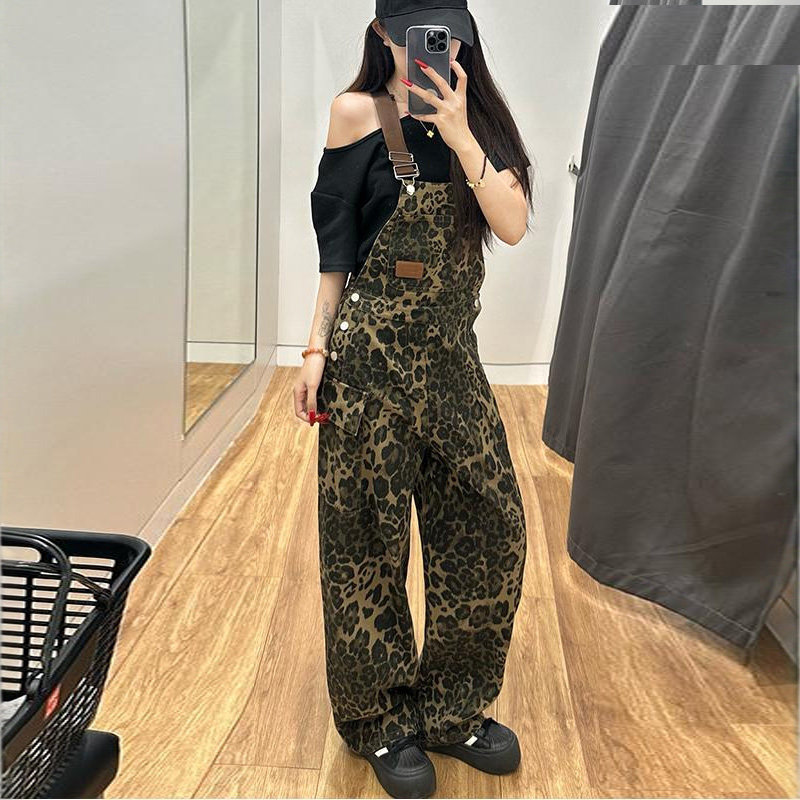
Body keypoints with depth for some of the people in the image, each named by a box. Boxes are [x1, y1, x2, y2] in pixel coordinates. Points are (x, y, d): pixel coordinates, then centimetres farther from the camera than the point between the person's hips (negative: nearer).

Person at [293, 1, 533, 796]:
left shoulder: (477, 115, 9)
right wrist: (317, 349, -5)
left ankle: (451, 707, 26)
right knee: (369, 538, 5)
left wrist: (459, 135, -15)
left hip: (451, 355, 5)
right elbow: (334, 242, -1)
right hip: (372, 352, -4)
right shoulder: (360, 111, -1)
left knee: (489, 529, 6)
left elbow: (513, 224, -6)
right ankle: (381, 721, 24)